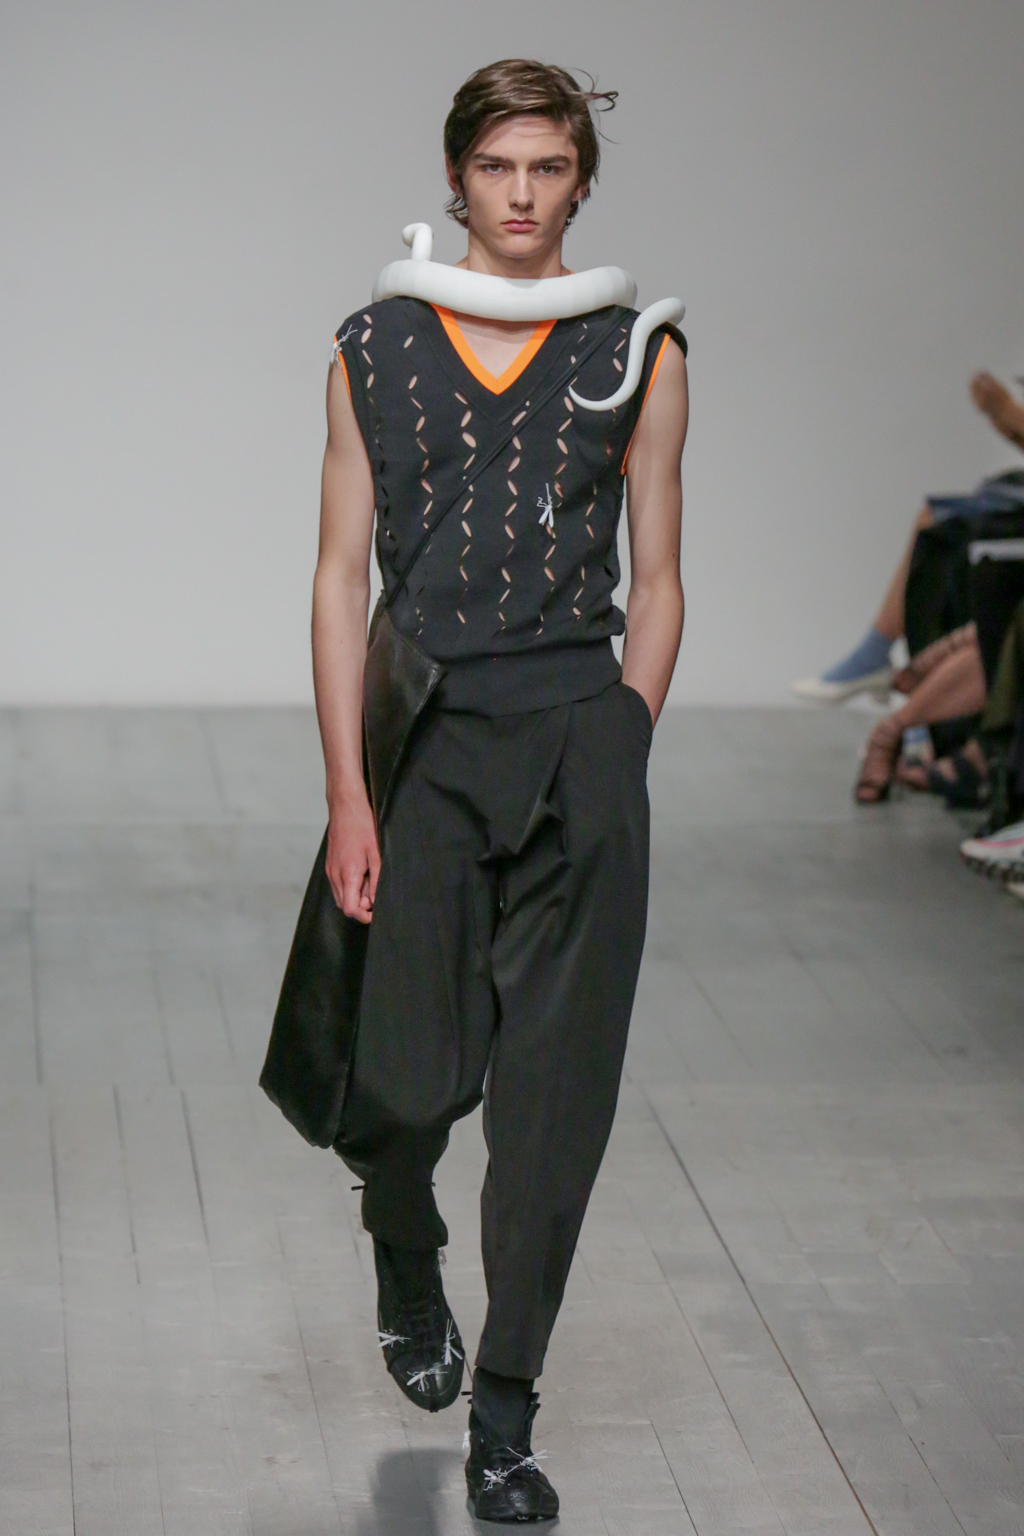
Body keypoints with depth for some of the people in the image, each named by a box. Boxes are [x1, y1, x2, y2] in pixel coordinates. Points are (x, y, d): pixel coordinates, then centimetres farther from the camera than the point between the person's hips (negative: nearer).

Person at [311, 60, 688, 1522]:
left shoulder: (638, 356, 5)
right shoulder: (375, 350, 5)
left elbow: (656, 581, 9)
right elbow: (343, 577, 3)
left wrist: (615, 764, 2)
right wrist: (347, 791, -3)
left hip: (584, 740, 0)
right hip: (427, 741, 0)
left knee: (555, 1093, -1)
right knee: (408, 1082, -2)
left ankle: (504, 1416, 10)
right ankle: (407, 1264, 34)